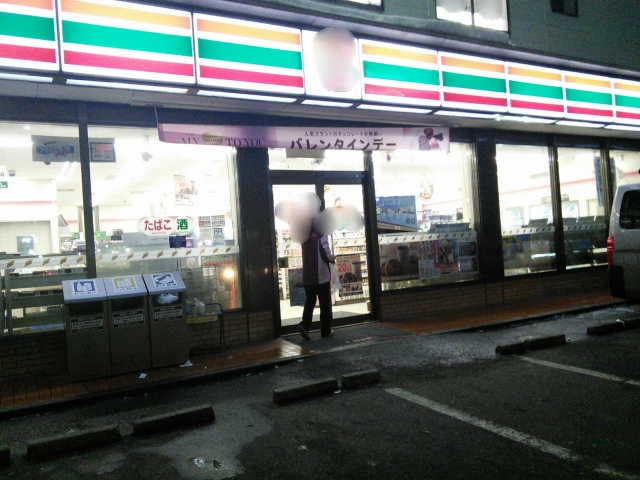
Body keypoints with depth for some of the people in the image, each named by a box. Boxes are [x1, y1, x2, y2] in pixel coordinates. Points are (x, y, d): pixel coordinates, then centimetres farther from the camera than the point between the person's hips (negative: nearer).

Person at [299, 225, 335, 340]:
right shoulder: (320, 233, -10)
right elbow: (325, 250, -17)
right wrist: (332, 258, 3)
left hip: (307, 276, 5)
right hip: (321, 275, -5)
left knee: (309, 302, 12)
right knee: (325, 304, 6)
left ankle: (305, 324, -10)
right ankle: (325, 331, 12)